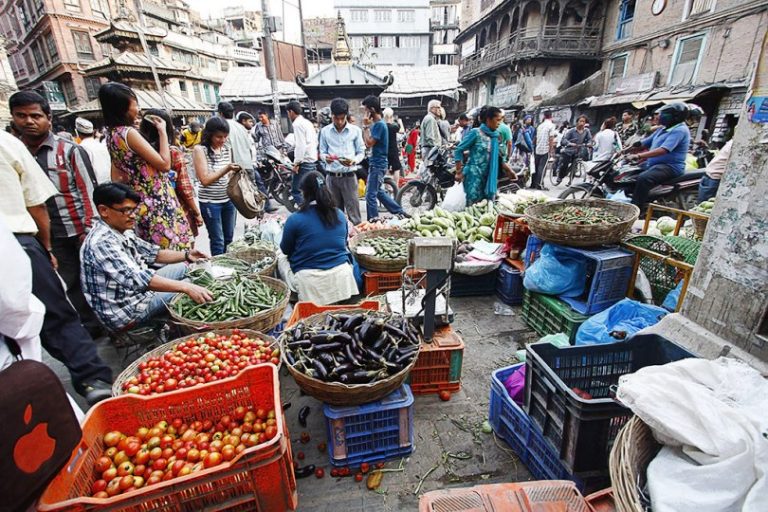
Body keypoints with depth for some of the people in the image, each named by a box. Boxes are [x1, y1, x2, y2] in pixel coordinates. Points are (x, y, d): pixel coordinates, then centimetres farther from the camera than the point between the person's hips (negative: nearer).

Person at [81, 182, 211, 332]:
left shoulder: (122, 231, 2)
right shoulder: (102, 242, -28)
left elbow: (152, 253, 9)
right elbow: (136, 278, -39)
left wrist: (186, 255, -9)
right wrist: (186, 287, -47)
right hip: (126, 311, -9)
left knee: (181, 267, 13)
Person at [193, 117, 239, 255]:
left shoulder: (227, 149, 6)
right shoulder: (200, 150, -9)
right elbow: (205, 180, -15)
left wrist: (235, 171, -8)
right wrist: (226, 169, -23)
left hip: (229, 199, 5)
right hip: (210, 202, -5)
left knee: (229, 238, 14)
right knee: (218, 241, 2)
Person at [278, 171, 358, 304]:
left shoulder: (295, 219, -10)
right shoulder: (339, 215, 4)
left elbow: (286, 250, 5)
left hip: (311, 283, -2)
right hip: (342, 275, 3)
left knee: (282, 258, 25)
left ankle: (294, 294, 20)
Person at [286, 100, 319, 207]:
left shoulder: (297, 124, -11)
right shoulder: (307, 122, 16)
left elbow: (301, 145, -19)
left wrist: (296, 163, -16)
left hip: (304, 162, -9)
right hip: (313, 160, 9)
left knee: (295, 189, -6)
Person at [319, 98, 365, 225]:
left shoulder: (355, 130, 1)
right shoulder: (325, 131, 5)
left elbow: (361, 152, 3)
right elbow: (322, 152, 9)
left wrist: (353, 161, -18)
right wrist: (325, 158, -16)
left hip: (349, 176, -2)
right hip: (332, 176, 2)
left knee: (353, 211, -2)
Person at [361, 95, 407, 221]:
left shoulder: (379, 124, -16)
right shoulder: (377, 123, 13)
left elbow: (369, 143, -20)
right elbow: (367, 143, 13)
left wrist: (366, 126, -11)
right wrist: (367, 126, 4)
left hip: (377, 165, -10)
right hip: (376, 163, 10)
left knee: (370, 195, -4)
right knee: (378, 192, 19)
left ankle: (373, 221, 6)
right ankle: (399, 211, 26)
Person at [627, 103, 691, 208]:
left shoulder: (679, 130, -14)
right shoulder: (664, 128, 17)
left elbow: (663, 150, -28)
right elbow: (644, 143, 19)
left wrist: (639, 156, -35)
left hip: (670, 166, -11)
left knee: (643, 178, -36)